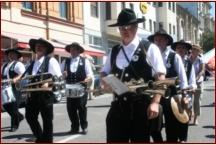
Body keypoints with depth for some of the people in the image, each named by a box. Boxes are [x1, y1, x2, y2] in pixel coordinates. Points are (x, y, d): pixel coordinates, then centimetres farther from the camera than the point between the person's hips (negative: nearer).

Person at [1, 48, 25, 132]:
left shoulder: (18, 64, -3)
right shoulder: (4, 65, 20)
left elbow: (22, 74, -17)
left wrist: (15, 79, -34)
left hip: (15, 87, -7)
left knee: (14, 107, -5)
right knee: (6, 106, 8)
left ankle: (14, 125, 5)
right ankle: (19, 116, 29)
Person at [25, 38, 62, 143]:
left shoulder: (51, 60, -5)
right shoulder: (33, 63, 15)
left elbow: (58, 77, -10)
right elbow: (30, 80, 19)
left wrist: (48, 83, -25)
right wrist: (28, 93, 14)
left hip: (46, 94, -6)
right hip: (34, 94, 7)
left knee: (47, 119, 4)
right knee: (30, 116, 8)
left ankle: (47, 140, 20)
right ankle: (40, 138, 28)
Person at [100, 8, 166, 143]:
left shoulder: (149, 48, -2)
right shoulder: (114, 51, 14)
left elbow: (160, 76, -7)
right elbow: (104, 72, 22)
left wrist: (155, 102, -18)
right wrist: (105, 82, -2)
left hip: (141, 108, -4)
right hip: (118, 108, 5)